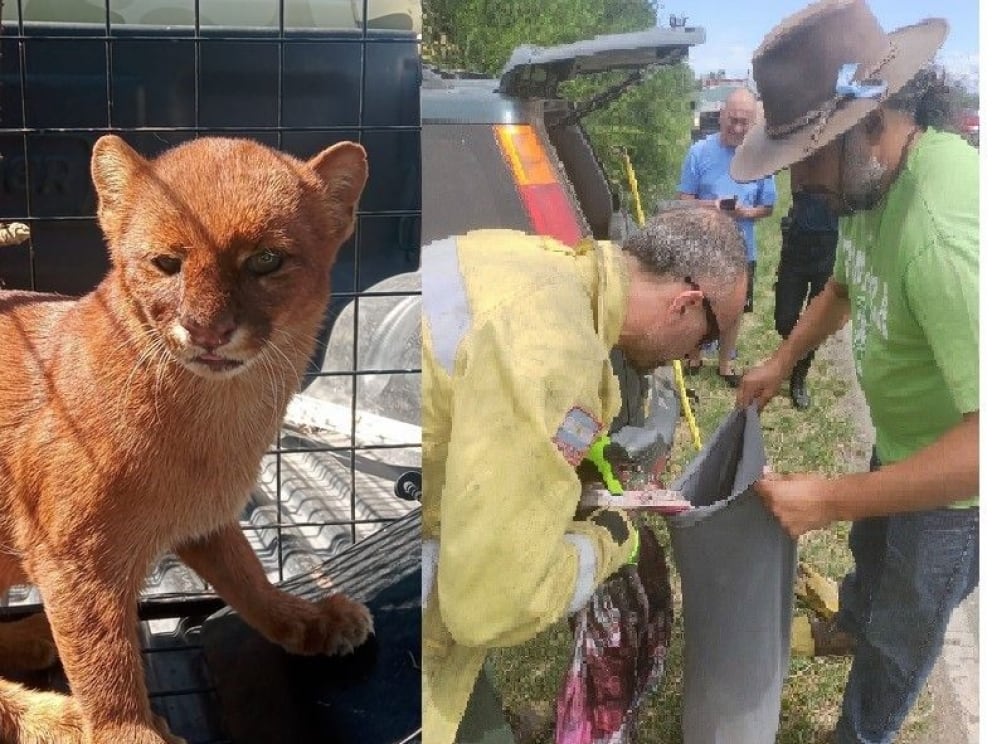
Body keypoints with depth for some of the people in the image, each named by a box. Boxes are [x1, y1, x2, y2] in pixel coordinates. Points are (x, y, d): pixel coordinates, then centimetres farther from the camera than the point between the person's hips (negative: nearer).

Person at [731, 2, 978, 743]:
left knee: (902, 631, 15)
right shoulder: (875, 174, -10)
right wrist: (782, 362, 4)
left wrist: (831, 499, -39)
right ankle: (855, 623, 65)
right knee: (872, 554, 35)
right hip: (901, 446, 8)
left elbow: (984, 439, -43)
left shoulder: (947, 232, -41)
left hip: (955, 481, -8)